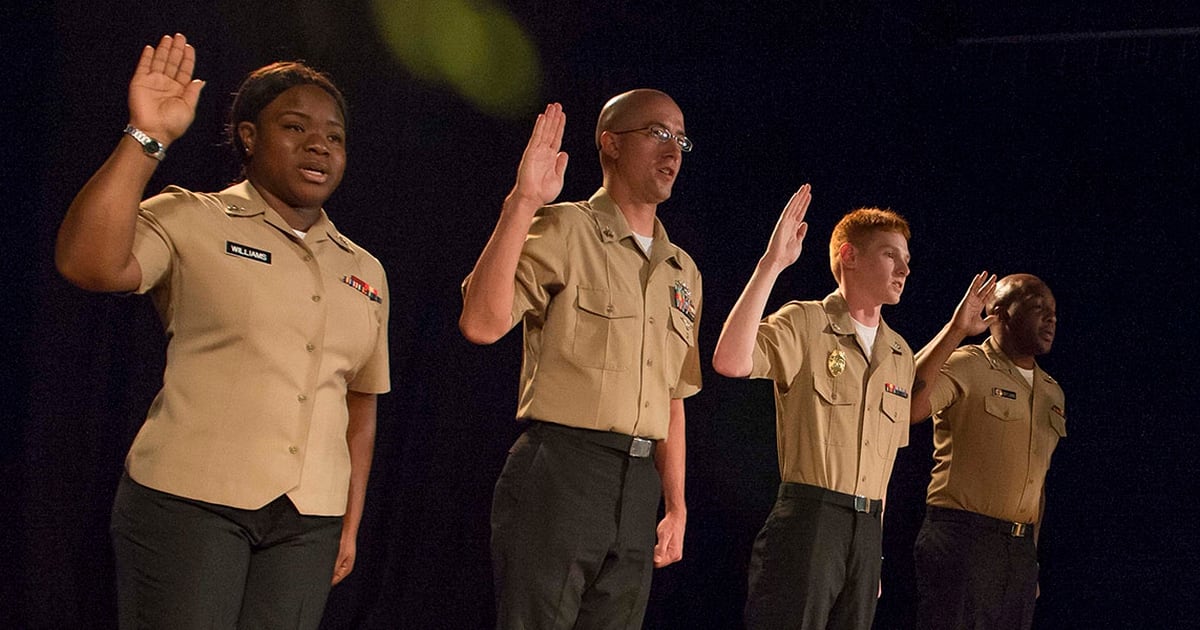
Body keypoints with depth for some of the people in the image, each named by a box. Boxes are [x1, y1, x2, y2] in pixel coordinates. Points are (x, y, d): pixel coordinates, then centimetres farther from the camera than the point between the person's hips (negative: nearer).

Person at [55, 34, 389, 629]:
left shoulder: (365, 272, 14)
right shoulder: (191, 222, -1)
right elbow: (87, 263, -19)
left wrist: (350, 524, 15)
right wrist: (146, 137, -21)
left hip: (308, 522, 4)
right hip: (189, 501, -4)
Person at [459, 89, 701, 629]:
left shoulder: (683, 273, 18)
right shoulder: (563, 231, -2)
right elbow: (482, 324, -18)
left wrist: (676, 506, 17)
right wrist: (522, 205, -20)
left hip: (638, 481, 6)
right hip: (561, 467, -6)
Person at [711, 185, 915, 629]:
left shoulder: (900, 356, 16)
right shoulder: (803, 325, -3)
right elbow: (730, 362, -23)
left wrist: (875, 553, 18)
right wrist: (771, 264, -22)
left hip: (868, 527, 6)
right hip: (808, 516, -6)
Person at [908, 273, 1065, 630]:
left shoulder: (1052, 393, 17)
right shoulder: (964, 366, -7)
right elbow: (907, 407, -26)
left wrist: (1032, 553, 19)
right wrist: (955, 329, -26)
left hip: (1021, 548, 7)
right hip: (961, 538, -7)